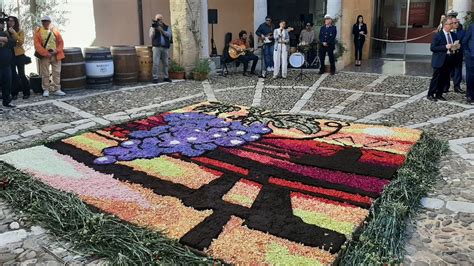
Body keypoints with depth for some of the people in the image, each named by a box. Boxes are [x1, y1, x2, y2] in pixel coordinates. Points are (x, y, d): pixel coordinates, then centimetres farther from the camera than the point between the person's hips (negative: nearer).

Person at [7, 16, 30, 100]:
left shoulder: (20, 31, -1)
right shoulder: (7, 32, 7)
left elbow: (21, 42, -15)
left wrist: (14, 33, -19)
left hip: (19, 55, -3)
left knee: (21, 74, -3)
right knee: (13, 75, 6)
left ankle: (26, 93, 7)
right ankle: (14, 93, 13)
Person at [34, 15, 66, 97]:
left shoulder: (55, 30, 9)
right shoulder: (38, 31, 3)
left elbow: (61, 42, 5)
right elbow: (37, 44, -4)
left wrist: (56, 51, -10)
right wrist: (46, 53, -13)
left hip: (56, 55, 2)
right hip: (44, 56, -2)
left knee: (57, 73, 4)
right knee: (45, 74, 2)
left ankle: (57, 89, 11)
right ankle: (46, 90, 10)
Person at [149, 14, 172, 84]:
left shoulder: (167, 27, 12)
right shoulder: (153, 27, 10)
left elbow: (169, 34, -6)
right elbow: (151, 37, -2)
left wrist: (161, 30, -17)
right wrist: (154, 29, -15)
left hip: (165, 47, 2)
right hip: (157, 47, -2)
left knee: (165, 63, 6)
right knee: (156, 63, -9)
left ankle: (165, 77, 15)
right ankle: (155, 78, -7)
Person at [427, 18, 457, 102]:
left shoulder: (453, 35, 12)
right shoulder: (438, 35, -8)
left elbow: (455, 45, 23)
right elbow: (432, 48, -13)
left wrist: (455, 48, -1)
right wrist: (445, 47, -20)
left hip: (449, 60, 6)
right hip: (440, 60, -6)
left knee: (444, 79, 8)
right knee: (436, 78, -2)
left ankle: (439, 95, 17)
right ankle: (430, 95, 8)